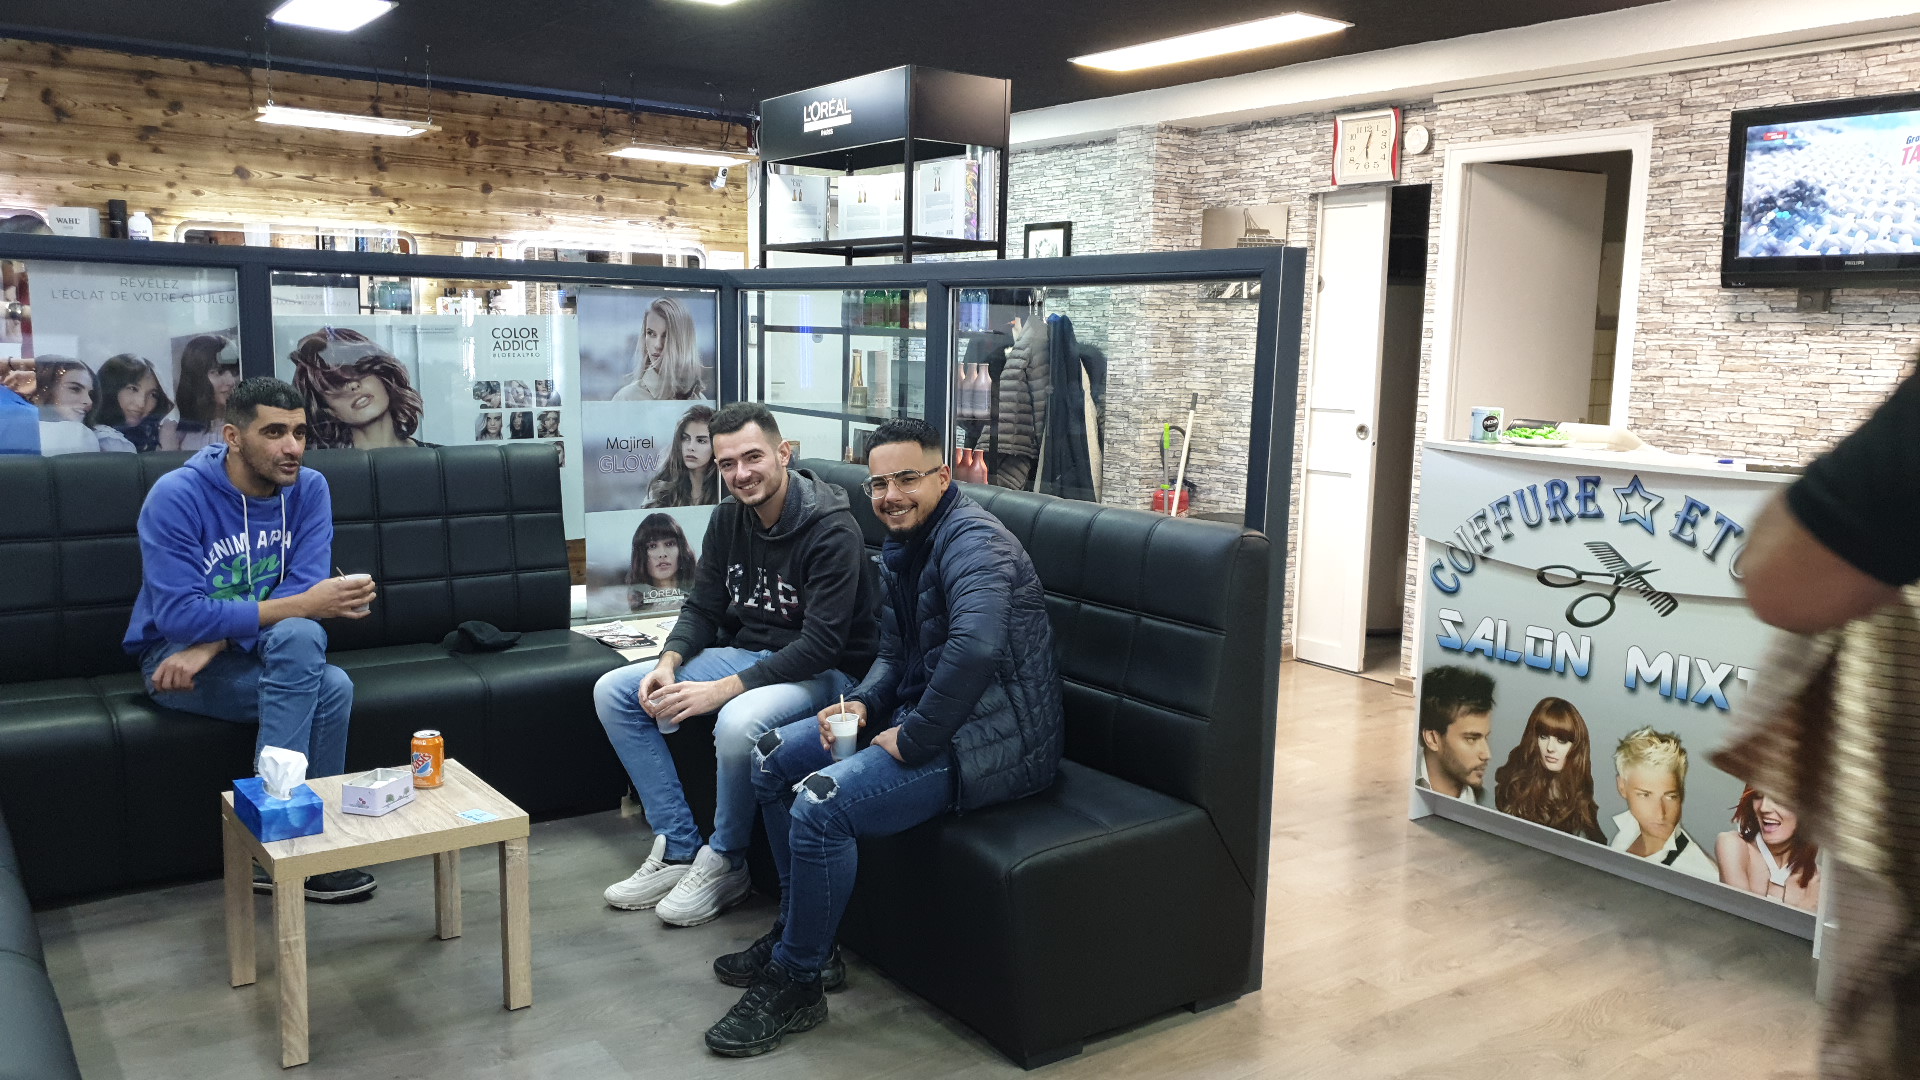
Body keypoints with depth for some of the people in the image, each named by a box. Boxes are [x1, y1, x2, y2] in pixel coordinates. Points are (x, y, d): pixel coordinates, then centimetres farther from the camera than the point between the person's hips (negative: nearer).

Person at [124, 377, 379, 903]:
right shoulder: (176, 496, -18)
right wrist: (302, 606, -34)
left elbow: (306, 586, -14)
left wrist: (214, 643, -27)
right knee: (300, 634, -32)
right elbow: (180, 616, -26)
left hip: (263, 654, 4)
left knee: (333, 686, -29)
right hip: (173, 658, -4)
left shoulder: (308, 489, -5)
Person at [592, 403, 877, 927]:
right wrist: (669, 662, -12)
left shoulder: (831, 530, -22)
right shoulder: (728, 519, 2)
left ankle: (723, 864, -10)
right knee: (613, 691, -1)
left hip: (824, 671, -8)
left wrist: (720, 690, -31)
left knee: (739, 722, -39)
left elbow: (821, 645, -27)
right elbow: (702, 609, 10)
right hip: (747, 652, 8)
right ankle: (678, 849, -1)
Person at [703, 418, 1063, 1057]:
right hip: (922, 717, 11)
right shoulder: (899, 553, 13)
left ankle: (795, 986, -5)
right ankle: (800, 935, 21)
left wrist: (912, 739, -27)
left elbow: (974, 646, -37)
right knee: (773, 760, 11)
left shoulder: (972, 540, -20)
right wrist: (862, 704, -1)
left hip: (990, 740, -11)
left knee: (821, 804, -26)